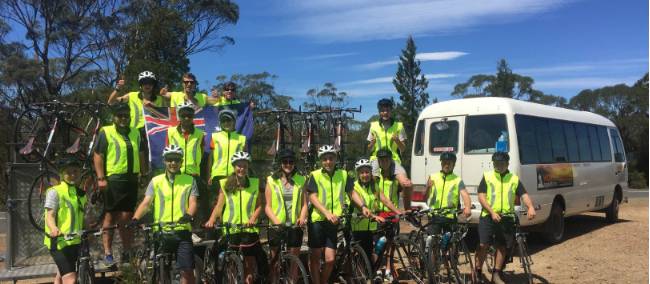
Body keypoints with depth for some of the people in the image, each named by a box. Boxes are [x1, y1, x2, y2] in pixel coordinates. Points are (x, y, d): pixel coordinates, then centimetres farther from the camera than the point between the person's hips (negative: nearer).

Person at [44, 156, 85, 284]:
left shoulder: (81, 194, 13)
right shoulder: (55, 192, -8)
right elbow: (50, 216, -16)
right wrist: (54, 229, -35)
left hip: (75, 242, 7)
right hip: (59, 241, -7)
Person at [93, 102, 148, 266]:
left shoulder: (135, 133, 15)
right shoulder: (106, 132, 0)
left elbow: (141, 155, 21)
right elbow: (98, 156, -5)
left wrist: (144, 174, 16)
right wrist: (100, 178, -12)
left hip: (131, 180, 4)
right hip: (113, 180, -4)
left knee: (126, 217, 8)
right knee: (110, 216, 0)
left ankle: (127, 252, 16)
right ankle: (107, 253, 7)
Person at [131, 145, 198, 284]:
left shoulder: (189, 181, 7)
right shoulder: (156, 181, 8)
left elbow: (193, 202, -3)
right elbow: (146, 202, 0)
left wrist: (188, 215, -25)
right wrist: (135, 218, -18)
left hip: (182, 231, -1)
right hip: (161, 231, 1)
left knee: (187, 270, -3)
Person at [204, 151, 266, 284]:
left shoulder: (255, 183, 5)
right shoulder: (225, 184, 6)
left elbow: (259, 205, 2)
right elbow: (219, 205, 2)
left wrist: (253, 218, -15)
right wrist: (211, 220, -14)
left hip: (249, 230, 0)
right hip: (230, 230, 1)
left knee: (249, 266, 1)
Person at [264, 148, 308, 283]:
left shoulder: (300, 180, 8)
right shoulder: (272, 180, 3)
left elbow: (304, 204, 5)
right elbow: (268, 206, 0)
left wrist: (302, 217, -14)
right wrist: (275, 221, -17)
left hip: (295, 226, 1)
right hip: (277, 226, -1)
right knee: (275, 262, 5)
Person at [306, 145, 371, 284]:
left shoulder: (343, 174, 6)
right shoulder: (315, 175, -4)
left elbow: (351, 192, 7)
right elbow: (313, 197, -12)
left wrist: (363, 206, -11)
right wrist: (327, 213, -25)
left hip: (334, 222, 2)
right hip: (317, 220, -2)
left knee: (330, 259, 0)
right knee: (315, 257, 7)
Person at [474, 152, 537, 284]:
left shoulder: (514, 179, 9)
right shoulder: (487, 176, 3)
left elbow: (524, 195, -2)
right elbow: (481, 196, -4)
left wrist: (530, 207, -23)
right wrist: (492, 212, -15)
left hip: (506, 217, 3)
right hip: (488, 216, -2)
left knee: (502, 246, 8)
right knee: (483, 244, -8)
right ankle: (477, 272, 8)